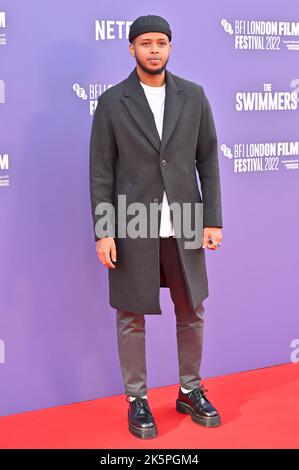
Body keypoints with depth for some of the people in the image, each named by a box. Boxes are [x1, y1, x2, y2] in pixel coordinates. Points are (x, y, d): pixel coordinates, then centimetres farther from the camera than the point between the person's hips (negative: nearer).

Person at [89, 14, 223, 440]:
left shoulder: (193, 96, 3)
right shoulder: (111, 102, -3)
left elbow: (208, 160, 5)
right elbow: (101, 172, -3)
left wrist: (213, 220, -1)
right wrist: (103, 233, -9)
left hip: (183, 227, 2)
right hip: (132, 228, -2)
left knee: (192, 313, 12)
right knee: (132, 317, 7)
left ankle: (190, 392, 30)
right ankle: (137, 400, 22)